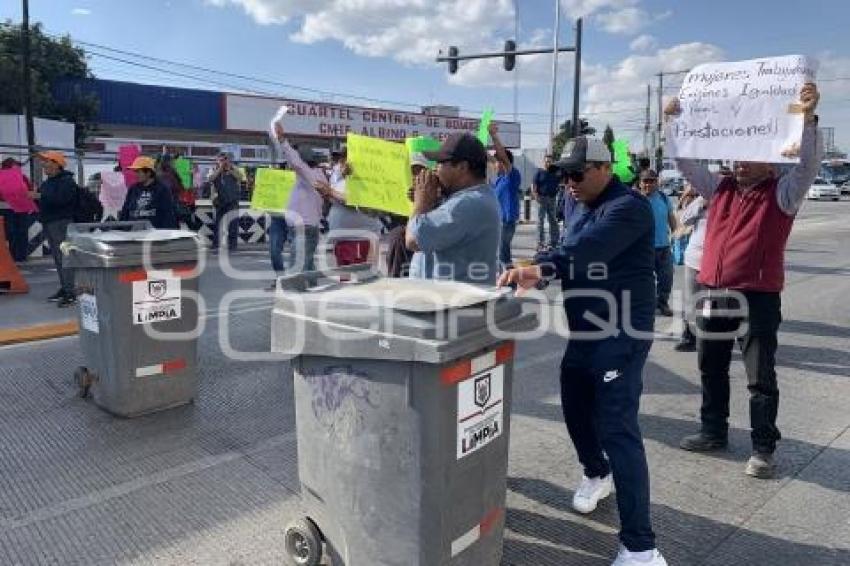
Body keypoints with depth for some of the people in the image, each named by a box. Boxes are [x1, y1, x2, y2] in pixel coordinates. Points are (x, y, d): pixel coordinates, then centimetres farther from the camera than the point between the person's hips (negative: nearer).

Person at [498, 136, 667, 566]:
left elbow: (585, 249, -34)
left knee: (617, 430, -10)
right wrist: (540, 270, -10)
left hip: (620, 336, -9)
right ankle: (596, 473, 48)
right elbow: (570, 252, 9)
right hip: (583, 331, 9)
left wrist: (538, 267, -46)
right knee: (576, 410, 18)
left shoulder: (628, 207, -17)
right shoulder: (584, 207, 14)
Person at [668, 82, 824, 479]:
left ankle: (763, 448, 15)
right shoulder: (722, 188, 11)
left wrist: (808, 118, -30)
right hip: (714, 295, 6)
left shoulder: (783, 193, -1)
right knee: (711, 369, 16)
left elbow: (809, 164, -18)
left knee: (760, 379, 2)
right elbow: (687, 163, 12)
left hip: (757, 299, -5)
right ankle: (713, 432, 31)